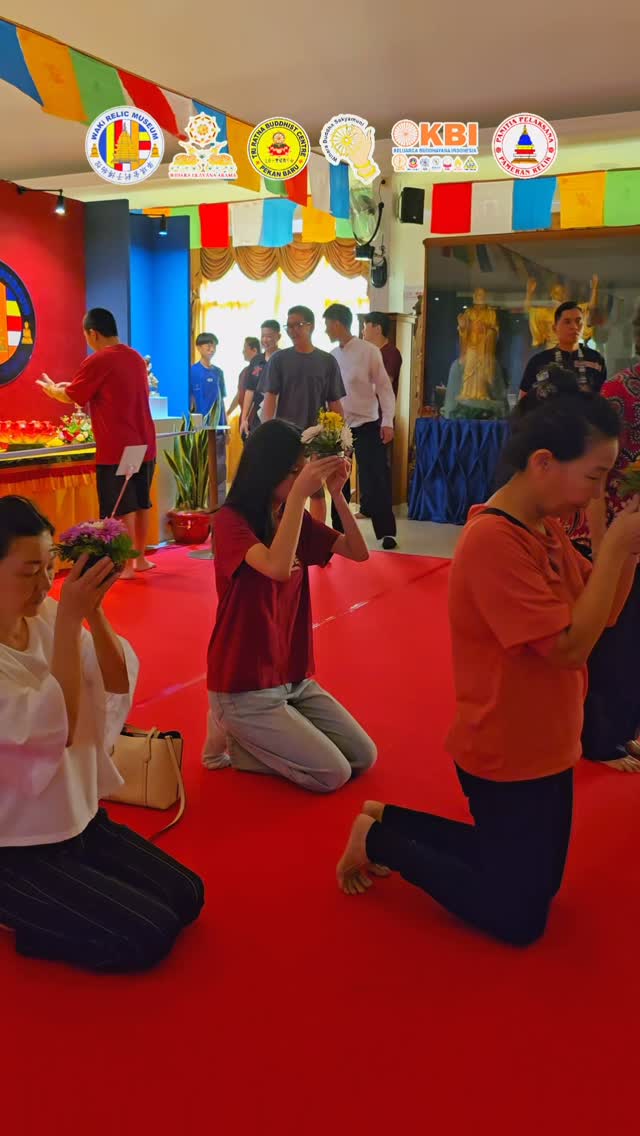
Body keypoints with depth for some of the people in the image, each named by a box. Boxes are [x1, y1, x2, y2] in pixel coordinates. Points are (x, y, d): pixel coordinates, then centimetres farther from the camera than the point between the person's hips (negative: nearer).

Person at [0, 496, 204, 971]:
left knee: (186, 897, 6)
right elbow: (56, 728, -31)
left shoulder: (44, 617, -5)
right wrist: (69, 618, -32)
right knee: (147, 937, -10)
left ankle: (44, 909, 20)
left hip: (77, 817, 7)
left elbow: (119, 684, -4)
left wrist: (94, 610, -19)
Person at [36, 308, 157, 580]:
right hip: (144, 444, 7)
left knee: (122, 509, -1)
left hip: (116, 448, -7)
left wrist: (50, 387, 19)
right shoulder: (136, 357, 11)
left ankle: (126, 566, 5)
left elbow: (70, 396, -3)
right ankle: (141, 558, 24)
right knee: (141, 504, 15)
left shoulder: (98, 361, -12)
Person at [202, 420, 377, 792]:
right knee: (333, 774, -9)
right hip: (245, 688, -7)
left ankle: (261, 738, 16)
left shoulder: (298, 520, 5)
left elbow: (359, 552, 1)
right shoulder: (230, 520, -17)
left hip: (294, 677, 8)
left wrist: (337, 493, -10)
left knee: (364, 758, 5)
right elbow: (278, 568, -34)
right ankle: (233, 737, 7)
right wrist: (299, 493, -33)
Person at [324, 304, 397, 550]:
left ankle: (387, 532, 4)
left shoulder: (368, 351, -6)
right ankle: (339, 529, 22)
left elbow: (384, 387, -7)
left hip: (366, 424, -5)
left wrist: (387, 422, -14)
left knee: (374, 480, -4)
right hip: (338, 426, 5)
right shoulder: (332, 356, 6)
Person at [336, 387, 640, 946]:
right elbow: (571, 646, -26)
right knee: (518, 918, 7)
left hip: (542, 746, 9)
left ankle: (389, 820, 27)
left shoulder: (548, 527, 3)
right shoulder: (494, 541, -26)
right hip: (509, 756, -9)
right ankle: (380, 839, 16)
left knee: (534, 879, 25)